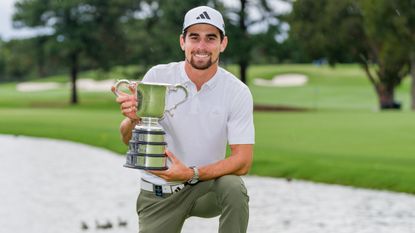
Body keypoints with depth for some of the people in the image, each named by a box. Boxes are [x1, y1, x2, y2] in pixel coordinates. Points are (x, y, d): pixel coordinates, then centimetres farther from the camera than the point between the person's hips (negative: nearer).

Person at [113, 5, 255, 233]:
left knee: (233, 187, -31)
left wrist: (191, 174, -27)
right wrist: (134, 120, -29)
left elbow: (242, 161, -13)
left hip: (207, 186, -1)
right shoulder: (157, 76, -8)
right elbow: (128, 139, -5)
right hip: (158, 192, 1)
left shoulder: (238, 92, -10)